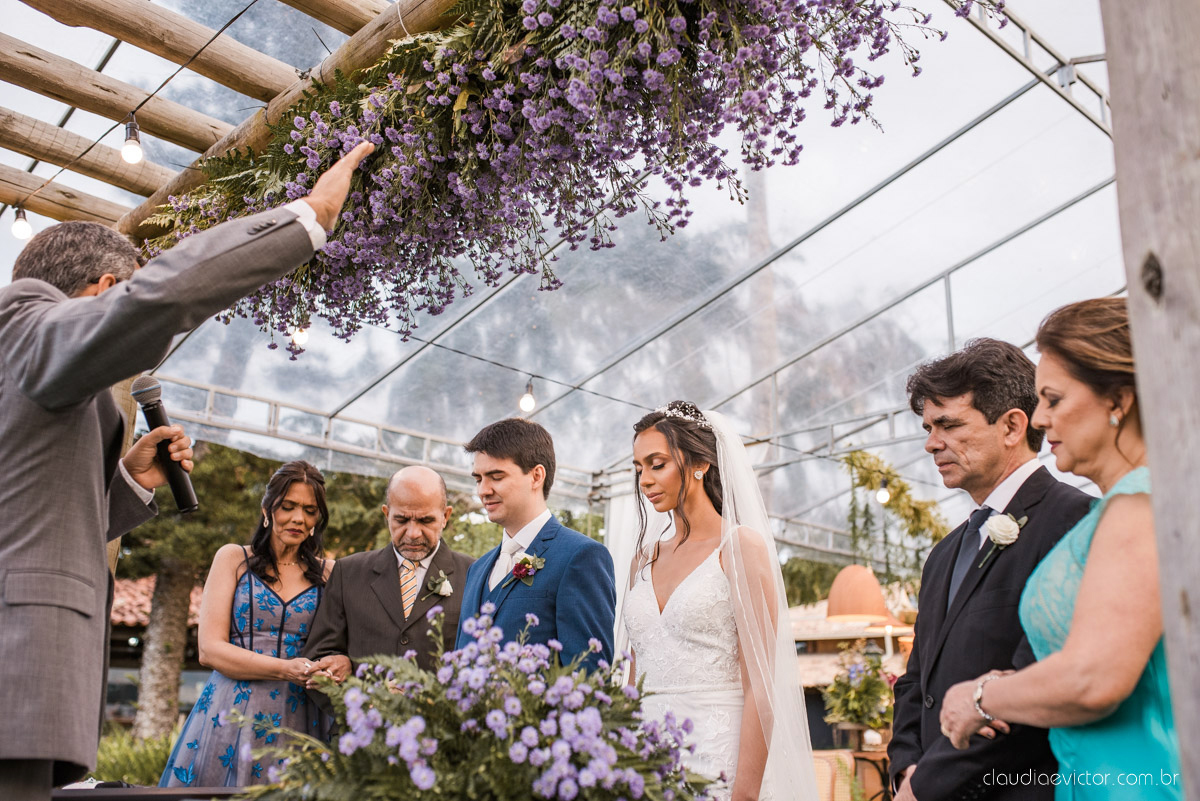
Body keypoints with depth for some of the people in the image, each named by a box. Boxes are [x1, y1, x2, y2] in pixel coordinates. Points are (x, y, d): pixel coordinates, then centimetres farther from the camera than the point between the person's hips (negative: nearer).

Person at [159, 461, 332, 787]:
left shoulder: (328, 573, 11)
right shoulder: (233, 558, 6)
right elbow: (210, 650, -3)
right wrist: (284, 669, -16)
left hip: (296, 721, 1)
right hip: (231, 717, -1)